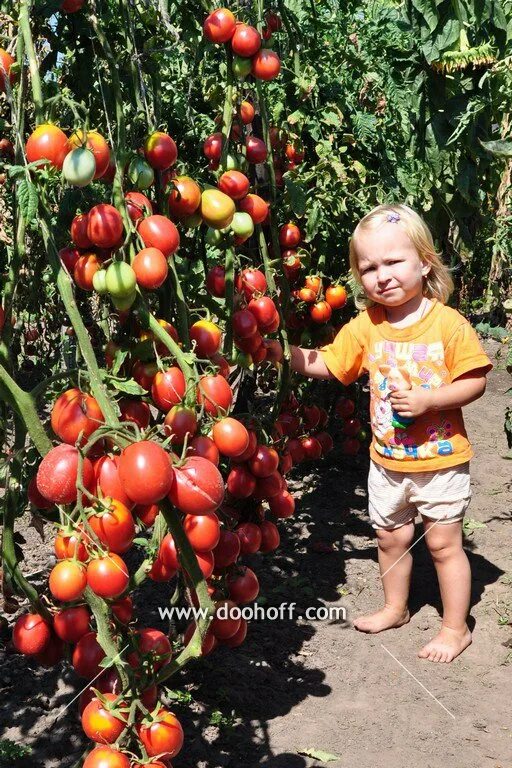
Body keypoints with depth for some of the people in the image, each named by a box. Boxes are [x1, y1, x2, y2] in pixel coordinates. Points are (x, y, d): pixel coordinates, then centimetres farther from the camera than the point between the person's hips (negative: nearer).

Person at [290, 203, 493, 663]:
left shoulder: (449, 324, -16)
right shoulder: (366, 326, -4)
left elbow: (475, 381, -15)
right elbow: (326, 364, 1)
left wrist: (427, 399, -26)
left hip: (441, 458, -4)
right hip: (388, 460, 5)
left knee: (443, 542, 5)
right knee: (391, 538, 19)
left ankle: (456, 628, 22)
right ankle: (395, 608, 42)